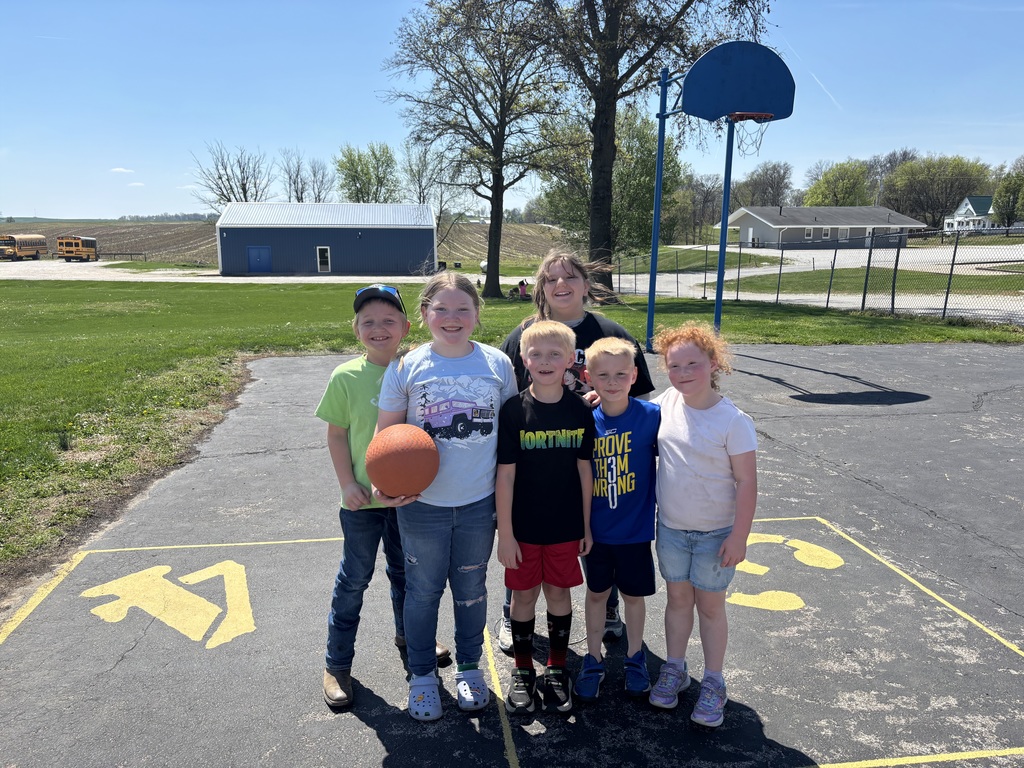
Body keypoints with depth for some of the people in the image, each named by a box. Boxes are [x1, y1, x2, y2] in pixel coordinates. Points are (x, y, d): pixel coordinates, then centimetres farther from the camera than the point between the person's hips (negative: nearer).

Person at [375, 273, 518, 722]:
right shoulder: (406, 368, -7)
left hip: (479, 503, 1)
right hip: (422, 504, -1)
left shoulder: (497, 364, -4)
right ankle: (422, 674, 37)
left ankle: (469, 667, 41)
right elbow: (386, 431, 0)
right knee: (423, 590, 14)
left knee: (471, 589, 18)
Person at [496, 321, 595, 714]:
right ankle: (523, 671, 31)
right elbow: (505, 474, -9)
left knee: (559, 592, 14)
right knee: (524, 595, 11)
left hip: (566, 526, 1)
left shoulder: (580, 411, -5)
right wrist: (505, 533, -8)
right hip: (523, 526, -1)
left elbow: (584, 469, 2)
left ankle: (557, 669, 33)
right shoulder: (514, 410, -11)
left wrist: (587, 525, 4)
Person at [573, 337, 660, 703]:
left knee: (633, 594, 16)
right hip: (596, 529, 2)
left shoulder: (652, 415, -15)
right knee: (596, 593, 17)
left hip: (635, 528, -1)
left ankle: (634, 657, 39)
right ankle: (593, 660, 36)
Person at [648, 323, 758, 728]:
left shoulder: (733, 420, -18)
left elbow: (746, 482, -15)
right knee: (678, 598, 18)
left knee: (710, 605, 11)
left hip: (715, 532, -3)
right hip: (671, 527, 4)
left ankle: (713, 683, 29)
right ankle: (674, 669, 36)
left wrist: (739, 536, -15)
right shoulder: (666, 402, -7)